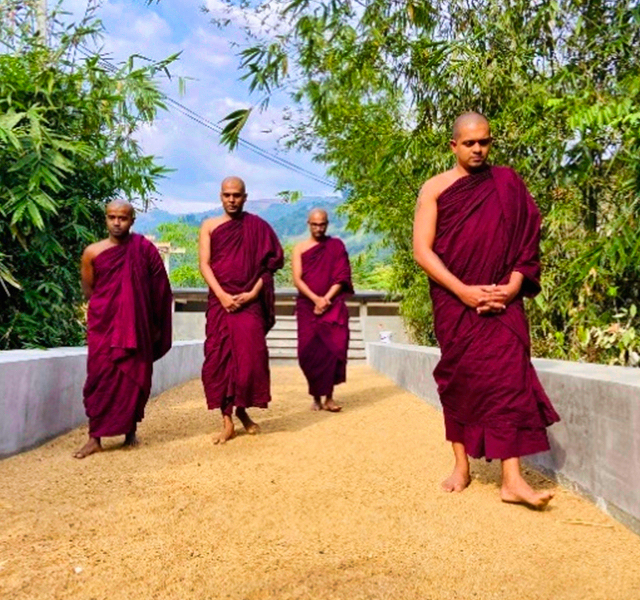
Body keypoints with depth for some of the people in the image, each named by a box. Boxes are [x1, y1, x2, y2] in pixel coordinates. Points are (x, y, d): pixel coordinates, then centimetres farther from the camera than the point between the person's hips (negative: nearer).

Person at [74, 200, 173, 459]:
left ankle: (131, 431, 19)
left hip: (137, 327, 0)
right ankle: (95, 437, 4)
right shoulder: (92, 252, 1)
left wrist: (156, 324, 4)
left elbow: (159, 289, 3)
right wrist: (109, 306, 8)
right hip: (103, 325, 0)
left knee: (135, 378, 4)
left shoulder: (145, 249, -1)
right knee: (100, 378, -3)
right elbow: (88, 290, 11)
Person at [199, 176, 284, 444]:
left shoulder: (258, 226, 7)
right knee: (219, 357, -2)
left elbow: (270, 263, 3)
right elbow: (204, 264, 1)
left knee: (250, 356, -5)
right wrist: (222, 295, -12)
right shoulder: (209, 226, 9)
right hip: (220, 300, 1)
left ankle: (242, 410, 16)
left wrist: (253, 293, -10)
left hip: (250, 301, -1)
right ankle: (227, 419, 5)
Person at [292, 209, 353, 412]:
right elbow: (297, 279, -1)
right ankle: (316, 396, 11)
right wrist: (316, 299, -15)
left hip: (333, 306, 0)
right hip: (307, 306, 1)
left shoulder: (336, 246, 9)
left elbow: (341, 277, 2)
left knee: (332, 348, -11)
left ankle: (328, 397, -5)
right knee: (309, 351, -2)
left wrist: (326, 299, -10)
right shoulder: (299, 248, 9)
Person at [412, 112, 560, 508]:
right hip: (454, 301, 0)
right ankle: (462, 465, 20)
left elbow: (526, 238, 7)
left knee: (507, 377, -8)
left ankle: (512, 479, -5)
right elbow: (422, 250, -5)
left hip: (500, 299, 1)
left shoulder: (508, 183, 9)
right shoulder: (435, 189, 3)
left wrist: (513, 286, -9)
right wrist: (463, 290, -14)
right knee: (458, 379, 5)